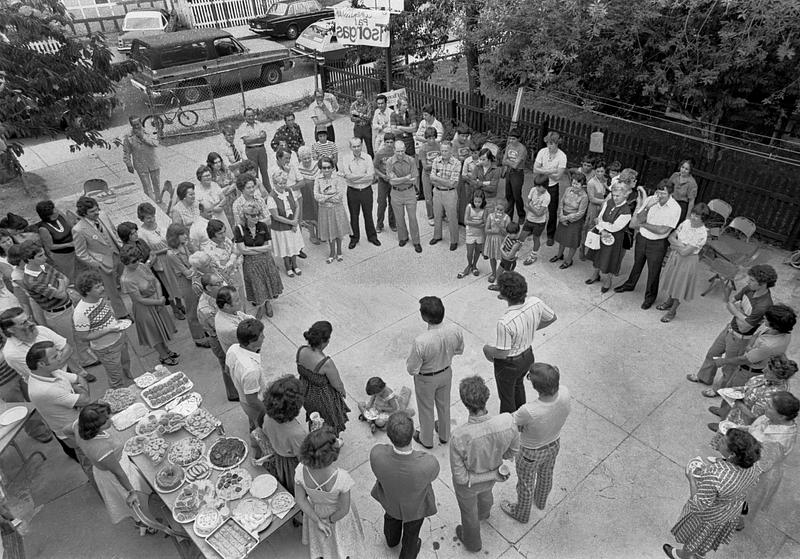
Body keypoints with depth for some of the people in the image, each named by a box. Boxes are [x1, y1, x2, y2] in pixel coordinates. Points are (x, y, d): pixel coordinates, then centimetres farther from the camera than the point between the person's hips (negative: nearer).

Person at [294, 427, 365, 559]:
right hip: (338, 515, -2)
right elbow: (343, 510, -27)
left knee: (321, 537, 35)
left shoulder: (301, 470, -36)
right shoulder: (341, 478, -44)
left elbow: (300, 499, -19)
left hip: (315, 510, 2)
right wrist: (330, 520, -8)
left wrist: (318, 521, -8)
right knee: (342, 538, 32)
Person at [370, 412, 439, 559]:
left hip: (390, 496, 2)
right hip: (416, 504, -1)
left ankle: (392, 539, 70)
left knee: (392, 515, 38)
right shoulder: (429, 464, -46)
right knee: (411, 530, 33)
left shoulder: (376, 454, -43)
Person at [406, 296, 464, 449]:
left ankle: (426, 440, 50)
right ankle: (444, 435, 56)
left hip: (426, 379, -4)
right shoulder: (455, 330, -26)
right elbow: (459, 350, -4)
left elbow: (412, 370, -25)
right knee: (444, 404, 30)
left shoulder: (420, 342, -41)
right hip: (446, 372, 4)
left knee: (426, 408, 24)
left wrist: (410, 358, -7)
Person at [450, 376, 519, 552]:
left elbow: (461, 477, -30)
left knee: (468, 511, 31)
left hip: (468, 481, -3)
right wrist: (494, 459, 4)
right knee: (485, 491, 39)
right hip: (493, 471, 3)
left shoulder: (459, 437, -45)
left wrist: (494, 476, -18)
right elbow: (512, 450, -14)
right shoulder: (507, 422, -38)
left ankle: (472, 541, 61)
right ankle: (483, 512, 74)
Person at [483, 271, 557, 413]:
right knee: (518, 385, 36)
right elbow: (552, 318, -1)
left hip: (509, 364, -7)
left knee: (506, 396, 21)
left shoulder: (505, 323, -41)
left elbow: (502, 353, -29)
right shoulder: (536, 303, -22)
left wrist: (487, 349, -9)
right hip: (528, 356, 7)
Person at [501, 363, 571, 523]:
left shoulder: (529, 412, -46)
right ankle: (540, 501, 66)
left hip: (531, 453, -5)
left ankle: (521, 513, 56)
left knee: (525, 484, 26)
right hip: (554, 444, 5)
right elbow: (555, 385, -7)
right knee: (546, 475, 35)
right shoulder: (564, 393, -31)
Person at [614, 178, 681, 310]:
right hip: (642, 238, 4)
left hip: (657, 244, -4)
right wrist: (647, 207, -27)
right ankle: (630, 284, 48)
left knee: (653, 271, 11)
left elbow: (662, 230, -23)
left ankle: (650, 296, 32)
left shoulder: (675, 208, -20)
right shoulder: (650, 199, -8)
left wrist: (643, 224, -17)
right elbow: (638, 219, -11)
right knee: (637, 263, 24)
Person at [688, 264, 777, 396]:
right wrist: (741, 313, -21)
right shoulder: (750, 288, -13)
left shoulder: (764, 305, -36)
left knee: (729, 367, 17)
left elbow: (743, 328, -27)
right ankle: (705, 377, 51)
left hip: (740, 338, -7)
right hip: (730, 328, 8)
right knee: (712, 353, 26)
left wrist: (736, 309, -15)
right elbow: (729, 304, -2)